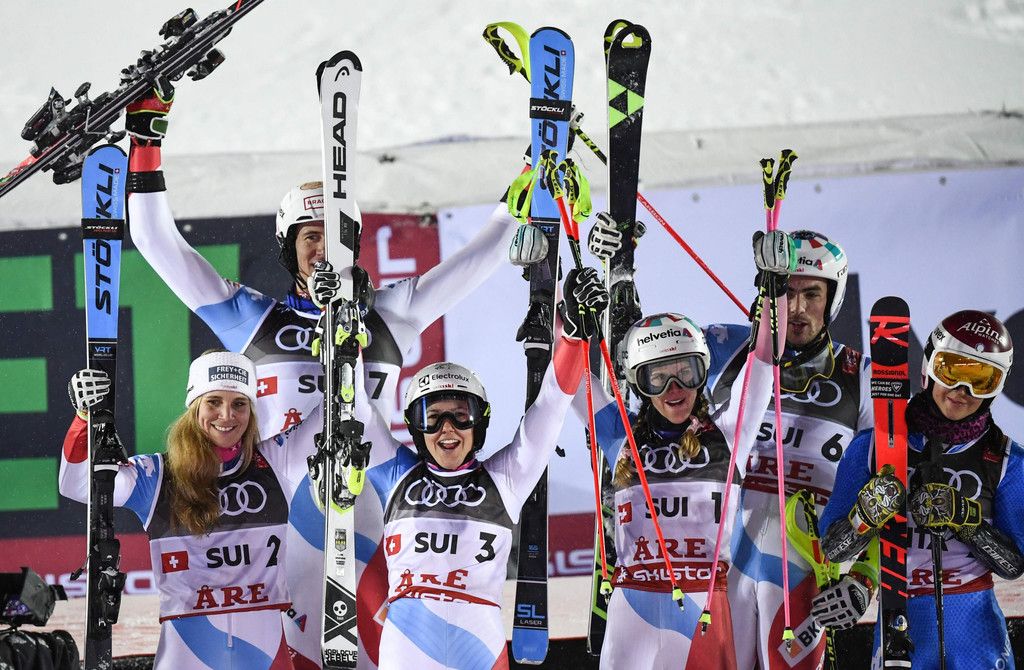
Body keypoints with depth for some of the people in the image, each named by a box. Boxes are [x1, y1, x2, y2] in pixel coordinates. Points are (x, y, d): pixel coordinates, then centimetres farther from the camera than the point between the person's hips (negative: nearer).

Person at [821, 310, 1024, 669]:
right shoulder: (874, 447, 0)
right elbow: (832, 548, -1)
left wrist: (963, 518, -16)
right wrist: (868, 514, -20)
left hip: (975, 628, 0)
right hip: (900, 626, 0)